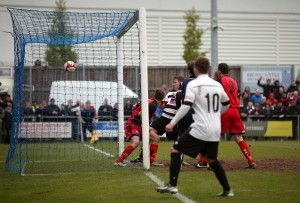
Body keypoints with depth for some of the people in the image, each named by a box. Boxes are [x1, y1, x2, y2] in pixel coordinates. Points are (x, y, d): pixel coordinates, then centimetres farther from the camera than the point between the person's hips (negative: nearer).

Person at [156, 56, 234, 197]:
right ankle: (227, 190, 18)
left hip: (200, 129, -6)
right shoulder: (217, 85, 13)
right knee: (211, 159, 22)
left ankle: (172, 185, -6)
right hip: (215, 131, 6)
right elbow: (226, 104, 27)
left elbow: (186, 106, -17)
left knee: (176, 149, 4)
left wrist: (172, 123, -13)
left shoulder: (193, 84, -7)